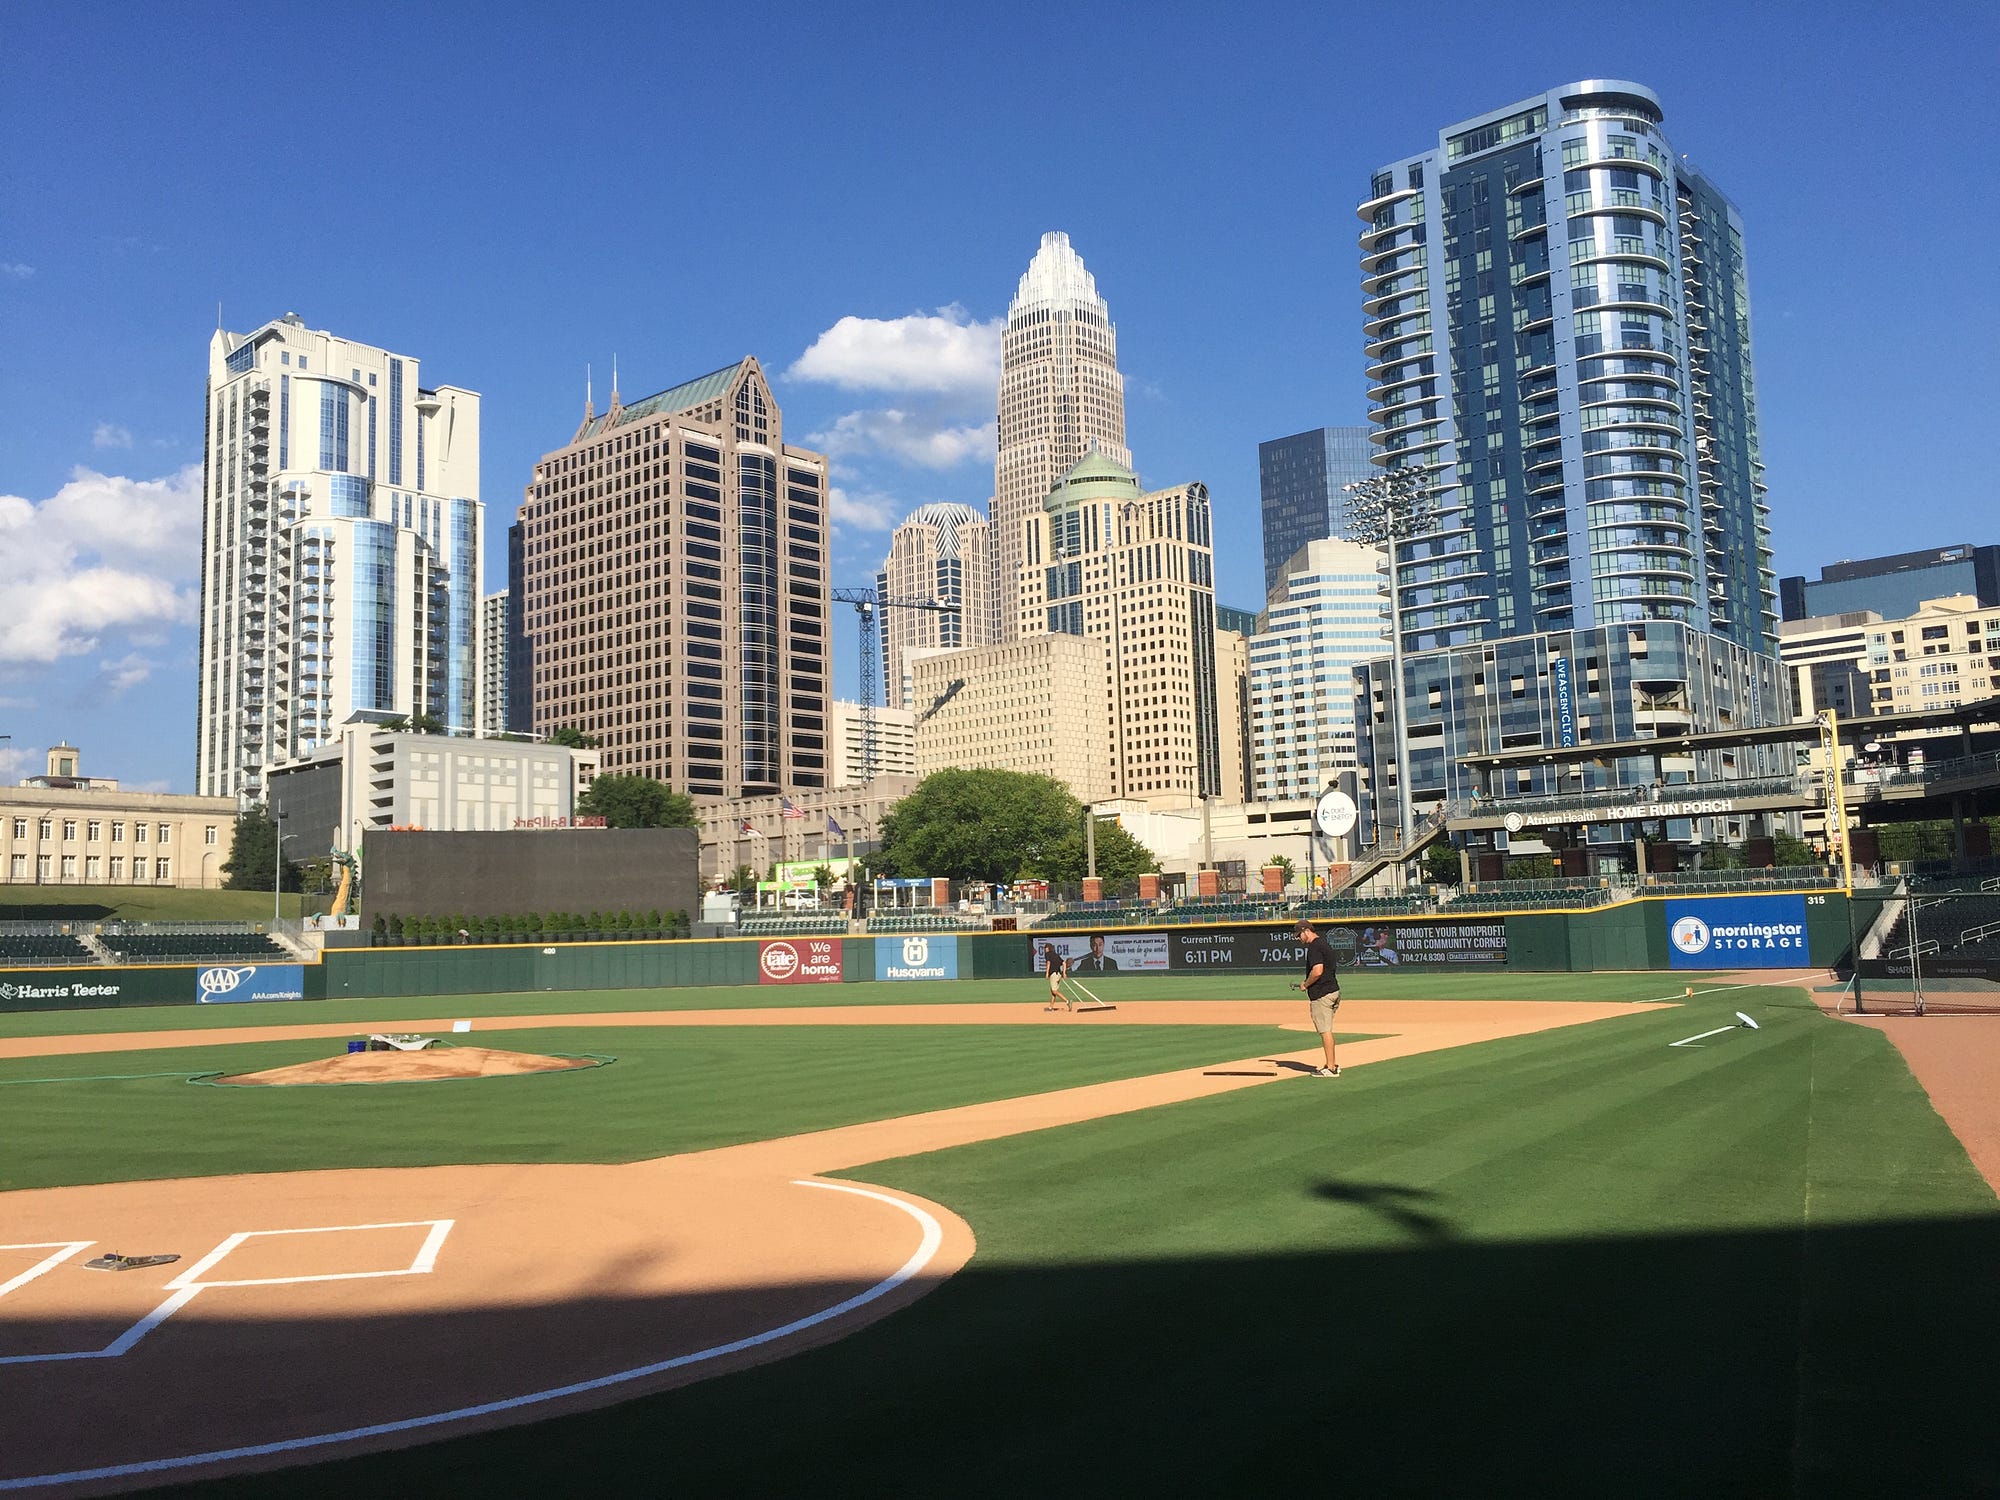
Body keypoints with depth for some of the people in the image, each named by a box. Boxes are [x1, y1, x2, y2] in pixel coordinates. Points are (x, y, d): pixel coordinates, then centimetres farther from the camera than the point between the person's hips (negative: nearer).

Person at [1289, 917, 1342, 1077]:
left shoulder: (1314, 947, -15)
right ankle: (1333, 1064, 22)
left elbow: (1317, 971, -25)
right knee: (1327, 1030, 17)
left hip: (1321, 994, -10)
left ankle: (1331, 1069, -3)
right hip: (1333, 990, 10)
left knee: (1325, 1031, -6)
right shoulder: (1325, 944, 17)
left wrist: (1305, 984, -10)